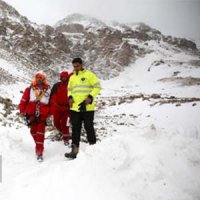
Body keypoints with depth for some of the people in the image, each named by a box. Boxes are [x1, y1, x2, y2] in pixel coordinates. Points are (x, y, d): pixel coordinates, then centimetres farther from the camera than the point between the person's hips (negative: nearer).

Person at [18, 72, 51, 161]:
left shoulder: (48, 90, 7)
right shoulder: (29, 89, 6)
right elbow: (23, 100, 5)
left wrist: (49, 112, 8)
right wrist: (22, 111, -1)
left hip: (42, 115, -2)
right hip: (31, 114, 2)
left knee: (40, 131, -11)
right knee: (33, 131, 8)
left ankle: (39, 152, -11)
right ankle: (39, 146, 31)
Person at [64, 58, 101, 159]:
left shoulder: (89, 74, -2)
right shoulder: (72, 77, 16)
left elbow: (97, 87, -5)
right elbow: (69, 90, 26)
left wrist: (91, 97, -17)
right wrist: (70, 97, 5)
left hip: (87, 107, -5)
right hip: (75, 108, 5)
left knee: (89, 127, 3)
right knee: (75, 129, 6)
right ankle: (74, 150, 10)